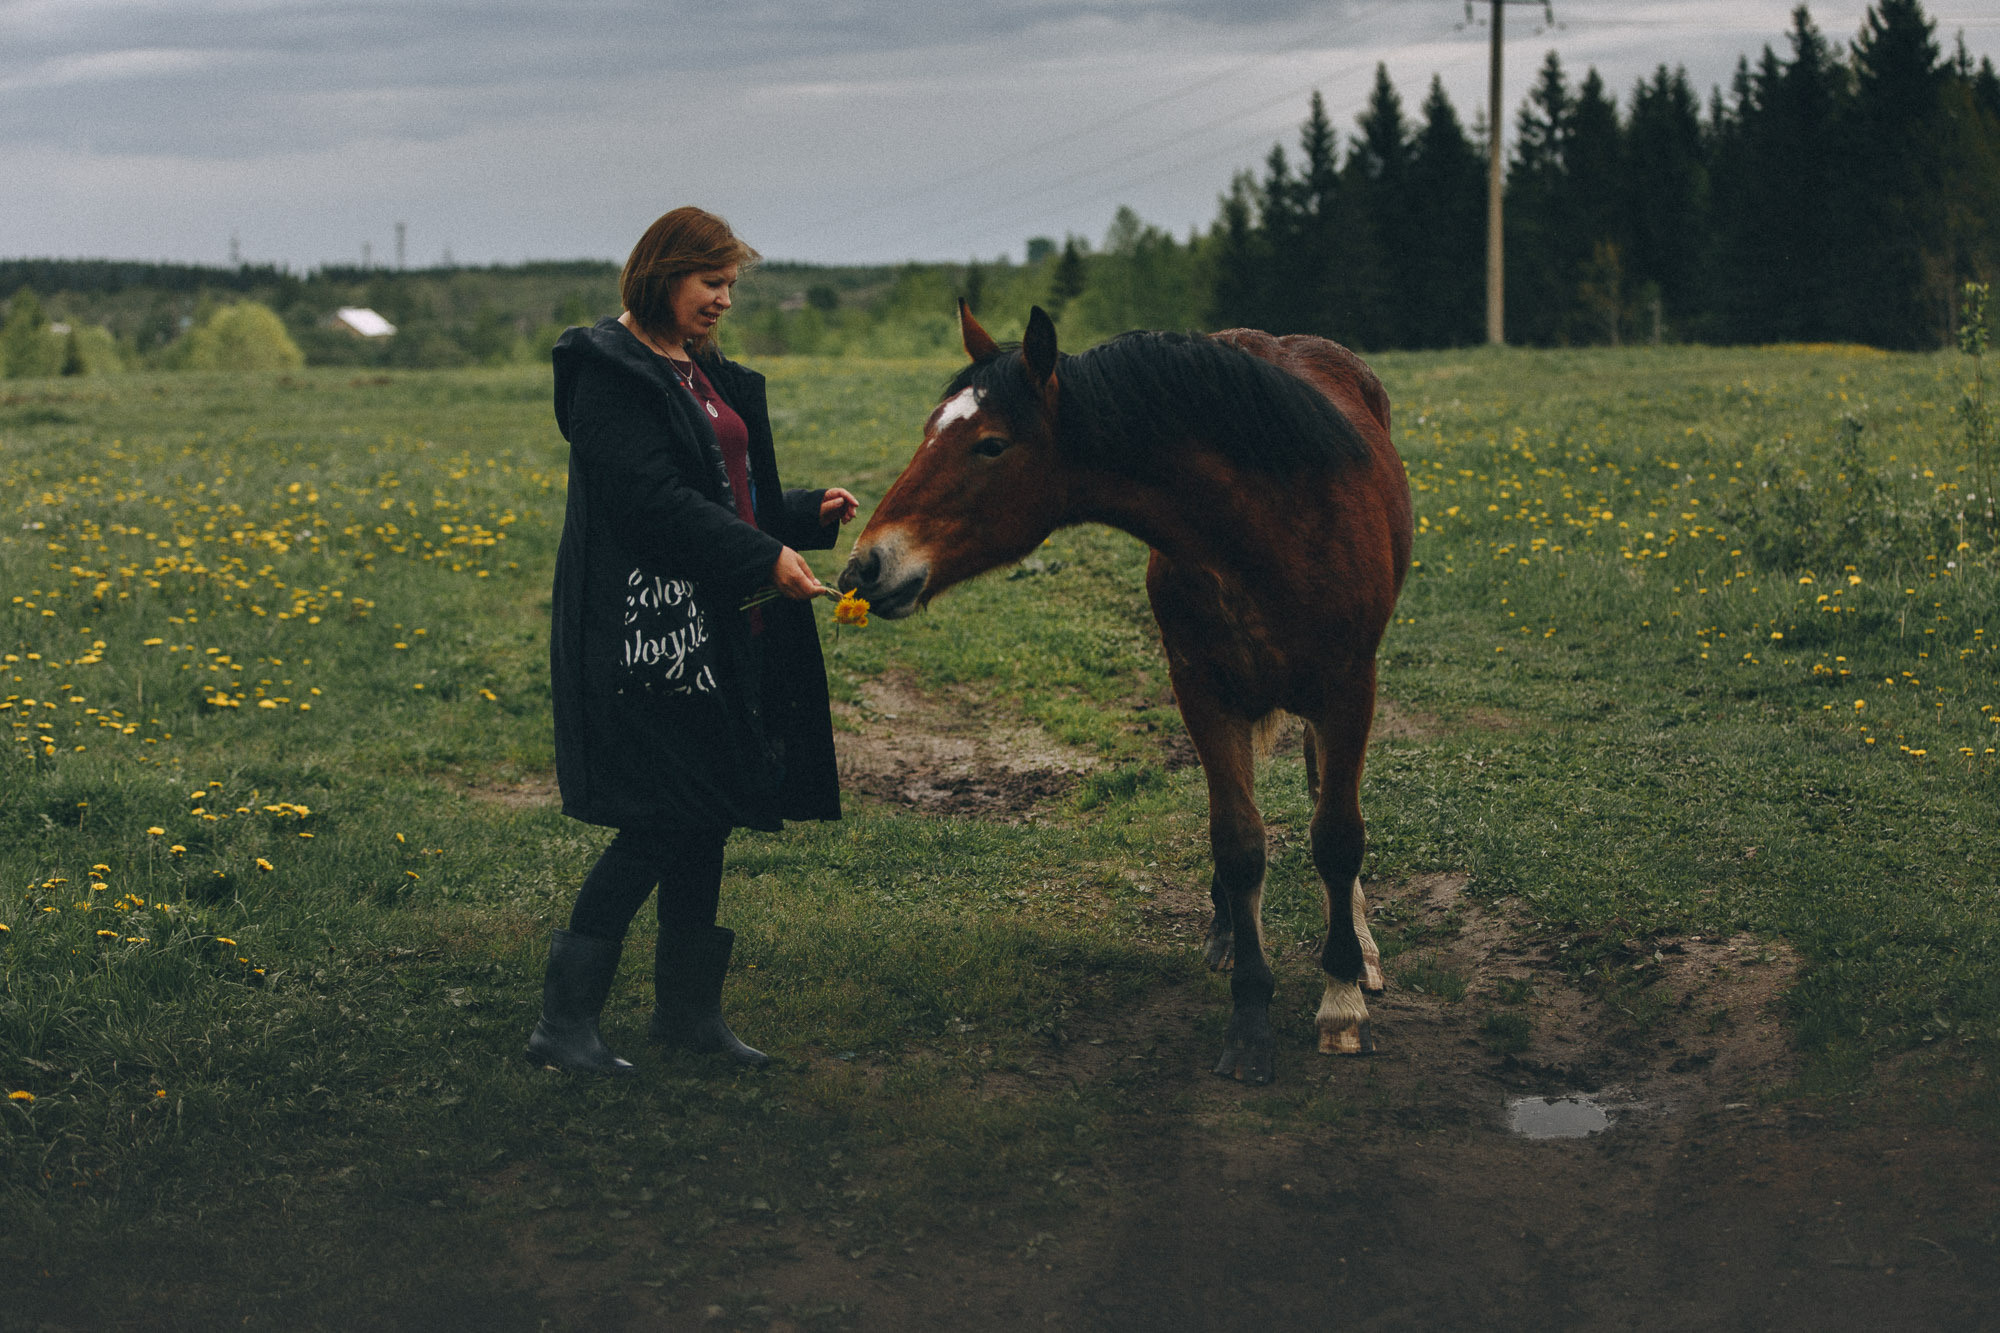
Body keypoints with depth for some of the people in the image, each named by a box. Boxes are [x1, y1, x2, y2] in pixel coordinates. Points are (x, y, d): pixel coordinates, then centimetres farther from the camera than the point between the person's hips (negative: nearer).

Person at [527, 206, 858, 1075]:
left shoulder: (707, 376, 18)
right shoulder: (612, 372, -10)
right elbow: (652, 499, -20)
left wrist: (810, 513, 6)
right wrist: (766, 559, -21)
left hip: (718, 628, 9)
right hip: (648, 628, -9)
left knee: (705, 815, 11)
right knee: (659, 821, -11)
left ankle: (687, 1007, 21)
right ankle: (564, 1020, -4)